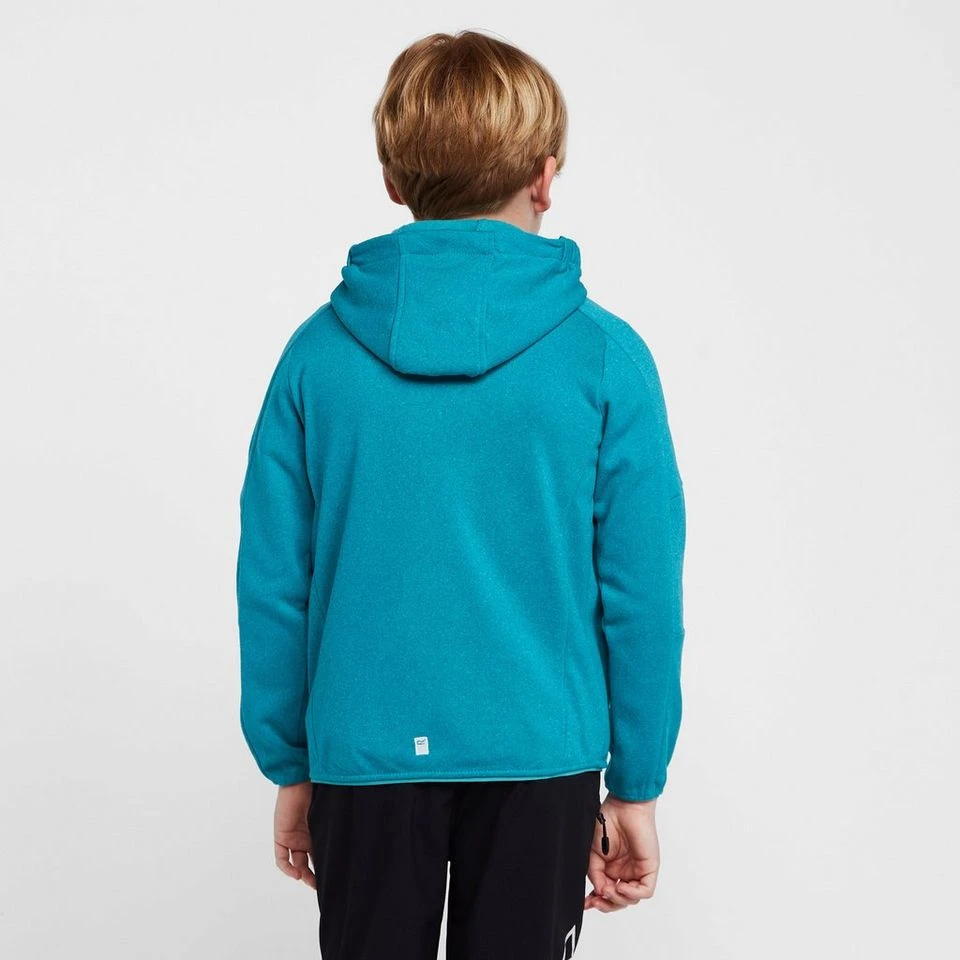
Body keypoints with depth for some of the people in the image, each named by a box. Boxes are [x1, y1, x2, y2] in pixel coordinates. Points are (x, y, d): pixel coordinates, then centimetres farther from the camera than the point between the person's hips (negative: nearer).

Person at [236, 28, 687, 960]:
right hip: (541, 755, -1)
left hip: (365, 753, 1)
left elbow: (272, 585, -1)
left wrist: (289, 766, 10)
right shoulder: (605, 358, -8)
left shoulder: (318, 352, -4)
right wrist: (637, 785, 4)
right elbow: (643, 594, -6)